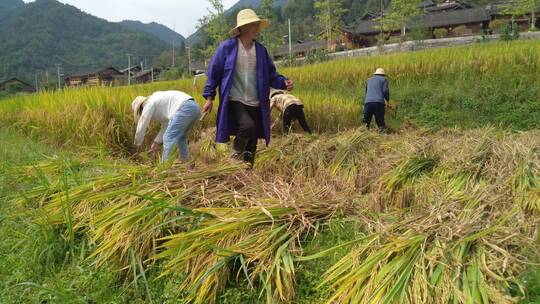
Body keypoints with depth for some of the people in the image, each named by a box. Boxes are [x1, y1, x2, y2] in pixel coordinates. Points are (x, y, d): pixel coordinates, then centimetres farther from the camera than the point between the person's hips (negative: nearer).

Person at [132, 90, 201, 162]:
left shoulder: (149, 105, 7)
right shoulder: (159, 103, 33)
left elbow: (141, 127, 9)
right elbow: (166, 124, 37)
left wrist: (138, 145, 22)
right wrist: (157, 142, 37)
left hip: (185, 108, -10)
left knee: (168, 139, -4)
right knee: (181, 138, 24)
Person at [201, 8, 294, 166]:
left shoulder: (261, 50, 7)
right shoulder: (227, 47, -4)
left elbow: (270, 75, 10)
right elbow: (213, 71, 1)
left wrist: (283, 82, -11)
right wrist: (209, 97, -3)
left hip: (255, 104, 5)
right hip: (235, 100, -4)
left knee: (252, 144, 8)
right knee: (248, 125, -31)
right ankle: (236, 155, -1)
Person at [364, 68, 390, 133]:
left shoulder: (369, 80, 29)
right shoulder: (384, 79, 17)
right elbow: (385, 91, 2)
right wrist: (387, 99, 19)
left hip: (368, 102, 2)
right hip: (379, 103, -2)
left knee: (366, 122, 7)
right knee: (380, 123, 1)